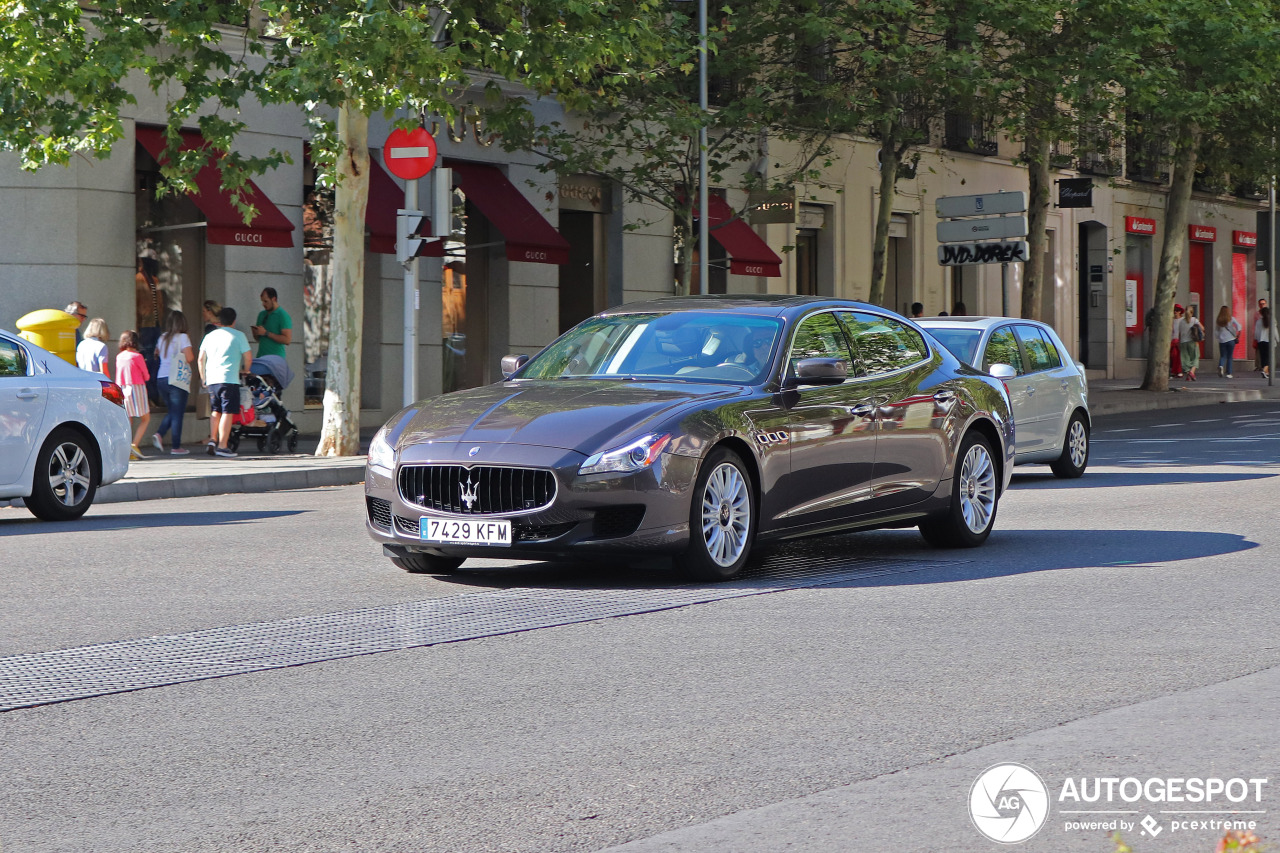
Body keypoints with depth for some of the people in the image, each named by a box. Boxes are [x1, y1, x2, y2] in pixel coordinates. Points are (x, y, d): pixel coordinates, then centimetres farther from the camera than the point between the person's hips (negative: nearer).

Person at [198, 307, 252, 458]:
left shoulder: (210, 336, 15)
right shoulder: (238, 335, 2)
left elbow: (200, 359, 16)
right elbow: (247, 357, 2)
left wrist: (203, 378, 25)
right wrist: (245, 371, 21)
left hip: (211, 379, 5)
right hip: (229, 378, -5)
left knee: (215, 411, 19)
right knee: (227, 412, -5)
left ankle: (213, 440, 8)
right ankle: (222, 446, -9)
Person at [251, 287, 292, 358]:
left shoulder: (283, 315, -7)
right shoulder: (262, 314, 14)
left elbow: (287, 340, -15)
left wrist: (266, 333, -16)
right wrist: (255, 332, -1)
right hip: (261, 356, 6)